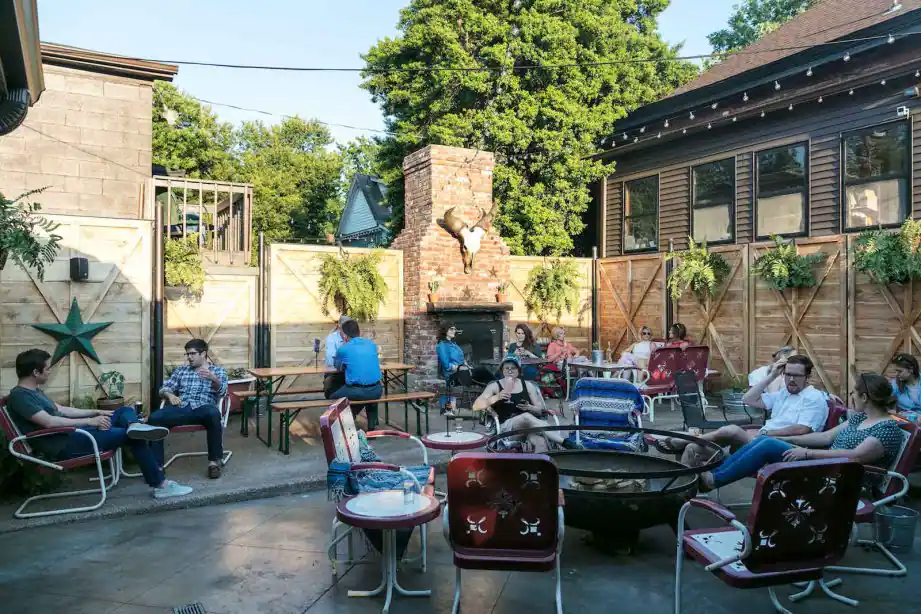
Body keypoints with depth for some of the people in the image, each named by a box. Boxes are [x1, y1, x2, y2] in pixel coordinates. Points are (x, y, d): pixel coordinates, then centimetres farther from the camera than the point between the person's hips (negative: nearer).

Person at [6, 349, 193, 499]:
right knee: (133, 437, -15)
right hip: (63, 446, -11)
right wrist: (90, 421, -21)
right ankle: (161, 485, -13)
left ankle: (135, 426, -33)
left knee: (125, 411, 6)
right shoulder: (19, 396, -15)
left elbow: (61, 410, 24)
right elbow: (49, 421, -25)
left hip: (71, 433, 11)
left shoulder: (34, 390, 17)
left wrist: (95, 412, 14)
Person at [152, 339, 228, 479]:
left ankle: (214, 460, -27)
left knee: (213, 414, -39)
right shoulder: (180, 370, 25)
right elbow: (164, 388, 20)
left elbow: (221, 392, -2)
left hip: (203, 409, -3)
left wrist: (214, 379, -24)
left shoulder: (218, 371, 15)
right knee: (154, 418, -28)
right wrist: (170, 395, -5)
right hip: (180, 408, 3)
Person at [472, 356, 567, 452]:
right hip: (506, 428, -2)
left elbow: (540, 410, 13)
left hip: (530, 427, 3)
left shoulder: (527, 385, 13)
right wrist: (497, 397, -19)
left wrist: (529, 408, -11)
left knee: (540, 441, -35)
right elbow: (476, 406, -5)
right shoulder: (494, 386, 6)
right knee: (527, 417, -36)